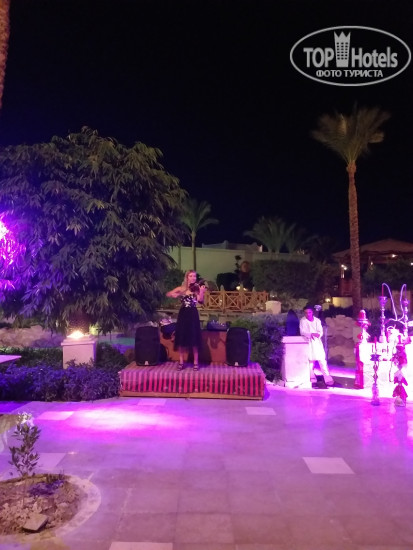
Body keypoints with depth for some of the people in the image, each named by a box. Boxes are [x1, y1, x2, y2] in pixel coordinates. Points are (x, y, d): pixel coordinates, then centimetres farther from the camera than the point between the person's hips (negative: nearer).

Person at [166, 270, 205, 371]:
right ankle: (181, 362, 16)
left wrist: (201, 291, -28)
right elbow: (168, 294, 8)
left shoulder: (197, 289, -1)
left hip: (193, 315, -2)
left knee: (194, 338, 0)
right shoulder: (181, 288, 4)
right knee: (181, 338, 5)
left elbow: (201, 300, -15)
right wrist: (175, 295, -12)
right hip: (183, 315, 2)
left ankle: (196, 362, 12)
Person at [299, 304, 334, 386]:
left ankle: (328, 378, -1)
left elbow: (321, 331, 1)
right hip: (308, 342, -2)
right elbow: (302, 332, -9)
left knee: (322, 360, -4)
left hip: (317, 341, 2)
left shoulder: (317, 320, 5)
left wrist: (317, 335, -21)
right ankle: (312, 378, 12)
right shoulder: (303, 320, -2)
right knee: (310, 361, 0)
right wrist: (311, 334, -24)